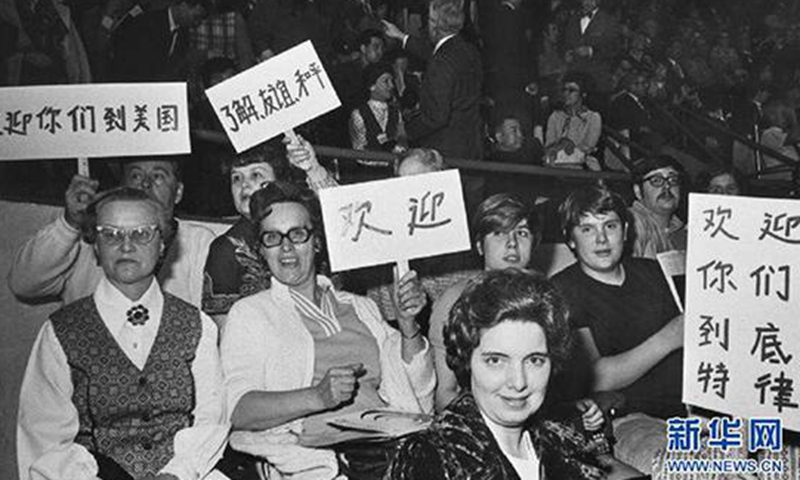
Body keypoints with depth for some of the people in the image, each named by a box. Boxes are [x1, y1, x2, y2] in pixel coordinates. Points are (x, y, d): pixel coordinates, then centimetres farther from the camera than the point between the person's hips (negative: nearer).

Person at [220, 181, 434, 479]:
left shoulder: (360, 308, 23)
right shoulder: (249, 313, 10)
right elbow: (238, 410, -6)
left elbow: (419, 403, 17)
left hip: (392, 451, 5)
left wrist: (408, 326, 2)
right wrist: (317, 397, -20)